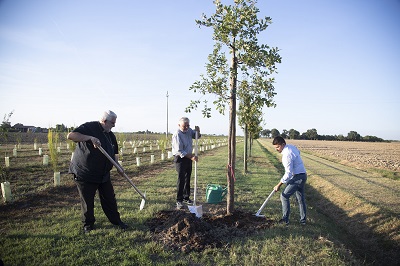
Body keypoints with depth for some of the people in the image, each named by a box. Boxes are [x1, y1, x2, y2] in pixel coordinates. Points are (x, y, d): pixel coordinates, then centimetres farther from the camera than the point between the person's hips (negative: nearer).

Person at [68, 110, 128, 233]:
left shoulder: (111, 135, 8)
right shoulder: (89, 127, -14)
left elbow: (114, 153, 17)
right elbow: (70, 136, -27)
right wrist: (90, 138, -36)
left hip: (104, 174, 6)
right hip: (84, 173, -6)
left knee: (110, 199, 11)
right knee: (87, 201, 6)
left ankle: (116, 221, 24)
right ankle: (88, 224, 25)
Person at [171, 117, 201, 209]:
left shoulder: (189, 130, 2)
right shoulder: (177, 135, -21)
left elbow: (197, 136, 13)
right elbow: (180, 151, -25)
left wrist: (198, 131, -10)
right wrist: (191, 157, -31)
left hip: (188, 157, 7)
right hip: (180, 158, -7)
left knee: (187, 178, 13)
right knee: (181, 179, -9)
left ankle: (186, 197, 25)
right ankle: (179, 201, -1)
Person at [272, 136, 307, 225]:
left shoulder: (287, 155, -25)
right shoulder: (292, 146, 5)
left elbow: (288, 173, -25)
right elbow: (298, 152, 31)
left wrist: (279, 185, -19)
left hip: (297, 177, -10)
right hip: (302, 175, 10)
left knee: (284, 196, -4)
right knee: (300, 198, 17)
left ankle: (285, 219, 2)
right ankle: (303, 220, 25)